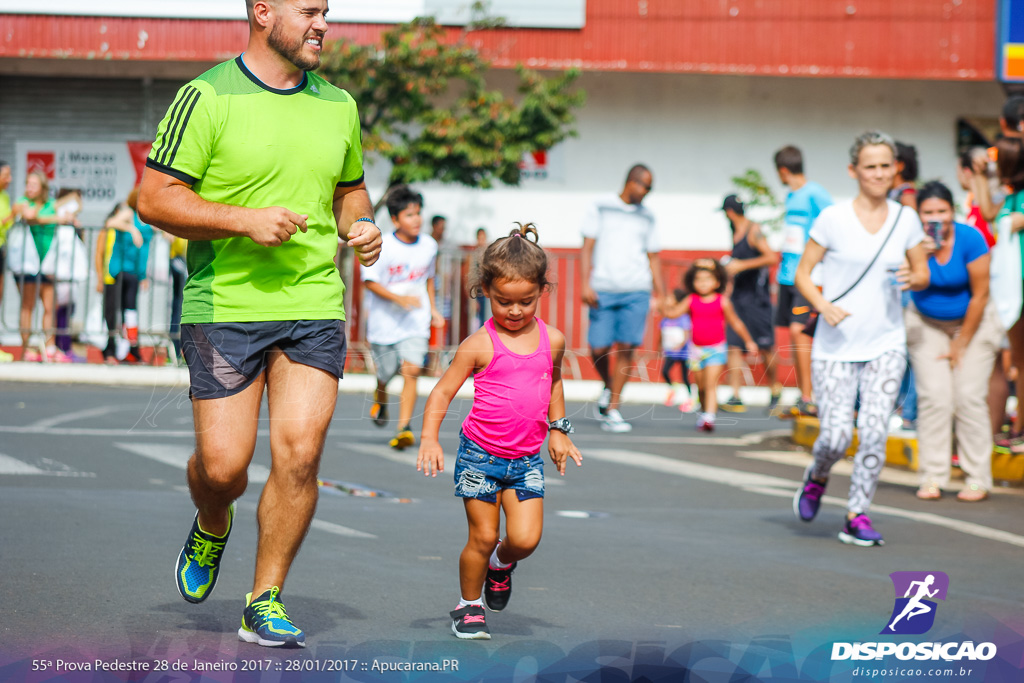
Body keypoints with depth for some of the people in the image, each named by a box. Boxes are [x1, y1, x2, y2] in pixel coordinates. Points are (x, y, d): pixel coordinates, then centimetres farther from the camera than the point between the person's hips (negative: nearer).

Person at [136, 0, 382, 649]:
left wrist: (361, 224, 5)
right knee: (222, 466, -4)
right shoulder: (208, 98, -6)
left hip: (315, 308, 4)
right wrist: (245, 220, -17)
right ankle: (212, 529, 33)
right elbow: (154, 199, -8)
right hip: (224, 305, -4)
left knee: (299, 454, -8)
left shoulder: (338, 105, 12)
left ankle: (265, 603, 7)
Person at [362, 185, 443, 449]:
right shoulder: (383, 246, -12)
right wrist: (399, 299, -23)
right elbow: (370, 281, -13)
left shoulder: (429, 245, 3)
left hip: (416, 322, 2)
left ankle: (405, 428, -17)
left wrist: (433, 309, 17)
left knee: (411, 370, -16)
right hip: (385, 321, -2)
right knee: (386, 373, 12)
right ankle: (380, 400, 48)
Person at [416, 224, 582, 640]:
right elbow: (443, 391, -7)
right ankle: (468, 606, 21)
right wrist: (429, 438, -18)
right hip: (480, 454, -3)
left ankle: (501, 564, 26)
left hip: (527, 459, 3)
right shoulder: (480, 345, -10)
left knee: (525, 538, -8)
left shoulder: (551, 340, 2)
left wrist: (557, 429, 24)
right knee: (483, 536, 0)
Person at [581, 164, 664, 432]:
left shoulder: (647, 216, 16)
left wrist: (661, 296, 12)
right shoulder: (600, 208, 8)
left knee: (626, 347, -9)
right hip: (603, 289, -2)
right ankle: (608, 386, 26)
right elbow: (587, 248, 3)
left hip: (637, 291, 2)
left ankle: (611, 410, -3)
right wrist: (586, 284, -8)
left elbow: (654, 258, 19)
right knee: (599, 349, -6)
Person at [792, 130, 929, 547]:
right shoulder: (832, 219, -5)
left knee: (874, 432, -9)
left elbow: (923, 275, 13)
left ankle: (857, 516, 5)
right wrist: (823, 305, -18)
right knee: (837, 435, -9)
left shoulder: (906, 220, 4)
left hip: (885, 344, 2)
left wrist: (912, 278, -11)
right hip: (835, 346, -2)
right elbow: (802, 273, 0)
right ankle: (816, 478, 25)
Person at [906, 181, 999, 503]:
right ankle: (932, 478, -4)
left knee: (969, 397, -10)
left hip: (971, 321, -2)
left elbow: (980, 295, -13)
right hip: (927, 324, 2)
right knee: (933, 396, -10)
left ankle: (978, 479, -3)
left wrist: (961, 345, -8)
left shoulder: (970, 239, -19)